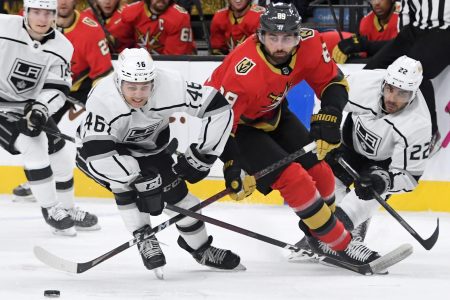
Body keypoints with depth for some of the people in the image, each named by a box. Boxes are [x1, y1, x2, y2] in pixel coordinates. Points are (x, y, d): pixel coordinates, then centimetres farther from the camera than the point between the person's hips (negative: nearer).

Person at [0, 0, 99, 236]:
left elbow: (56, 89, -10)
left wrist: (40, 108, -30)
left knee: (58, 150, 8)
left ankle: (67, 209, 28)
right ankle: (50, 209, -8)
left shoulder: (62, 47, -9)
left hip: (30, 104, 6)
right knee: (33, 144, -21)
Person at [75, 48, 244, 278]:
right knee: (125, 186, -30)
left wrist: (200, 156, -23)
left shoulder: (170, 86, -33)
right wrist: (139, 179, -45)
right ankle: (144, 241, -15)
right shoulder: (102, 100, -40)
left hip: (148, 147, 3)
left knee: (174, 188, 1)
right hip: (100, 148, -3)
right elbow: (97, 153, -43)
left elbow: (219, 109, -26)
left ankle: (200, 248, 24)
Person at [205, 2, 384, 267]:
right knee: (293, 178, -16)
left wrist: (328, 118, -23)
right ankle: (342, 244, -6)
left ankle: (317, 235, 28)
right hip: (238, 122, -6)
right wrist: (232, 166, -34)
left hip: (272, 112, 6)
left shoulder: (310, 45, -22)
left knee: (318, 171, 3)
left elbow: (334, 82, -8)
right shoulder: (245, 71, -38)